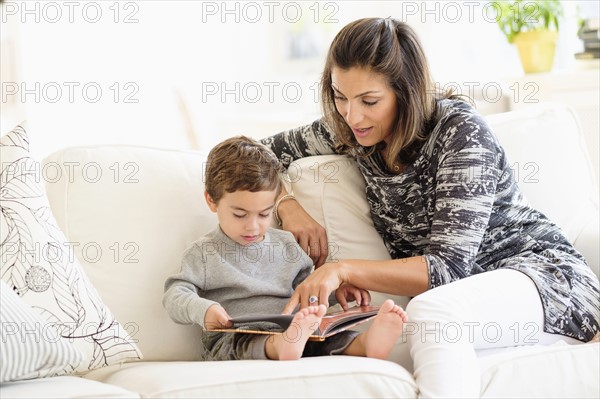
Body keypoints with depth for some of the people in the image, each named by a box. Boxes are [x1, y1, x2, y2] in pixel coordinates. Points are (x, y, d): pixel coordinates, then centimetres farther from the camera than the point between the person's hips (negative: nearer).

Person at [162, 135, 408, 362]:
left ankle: (366, 344, -53)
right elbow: (175, 295, 2)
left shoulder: (285, 244, 22)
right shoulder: (204, 253, 9)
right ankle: (280, 346, -68)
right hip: (231, 341, -4)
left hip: (292, 329, 4)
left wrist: (335, 289, 10)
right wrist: (202, 310, -21)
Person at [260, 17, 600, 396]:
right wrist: (288, 205, -5)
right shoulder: (347, 129, 1)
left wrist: (344, 269, -29)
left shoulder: (461, 130, -17)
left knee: (430, 312, -40)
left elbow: (448, 266, -21)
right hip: (452, 296, 5)